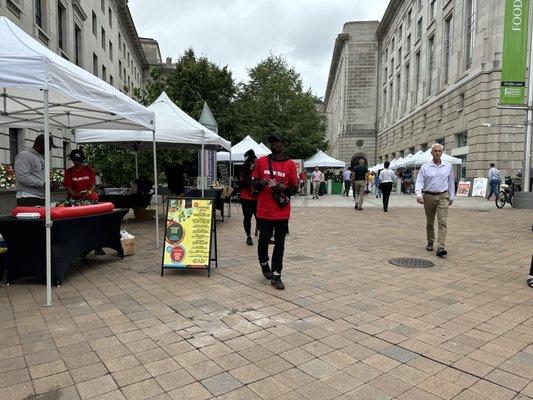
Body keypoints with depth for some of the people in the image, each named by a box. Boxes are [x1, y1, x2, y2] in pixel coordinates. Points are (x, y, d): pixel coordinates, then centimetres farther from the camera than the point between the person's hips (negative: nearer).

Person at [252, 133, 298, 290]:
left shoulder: (290, 164, 2)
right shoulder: (261, 161, 4)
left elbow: (295, 188, 5)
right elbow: (254, 184, 10)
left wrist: (284, 187, -15)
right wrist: (260, 183, -13)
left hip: (282, 212, 0)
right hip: (264, 210, 0)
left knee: (279, 243, 5)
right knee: (263, 239, 8)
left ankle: (276, 275, 14)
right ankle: (264, 264, 36)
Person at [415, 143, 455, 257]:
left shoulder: (448, 166, 6)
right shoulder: (425, 167, 0)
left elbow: (451, 182, 14)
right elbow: (419, 181, -5)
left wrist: (451, 197, 15)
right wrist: (418, 194, -21)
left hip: (443, 196, 0)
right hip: (428, 196, 0)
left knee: (442, 222, -12)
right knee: (430, 222, 12)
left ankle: (441, 247, -17)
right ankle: (430, 243, 30)